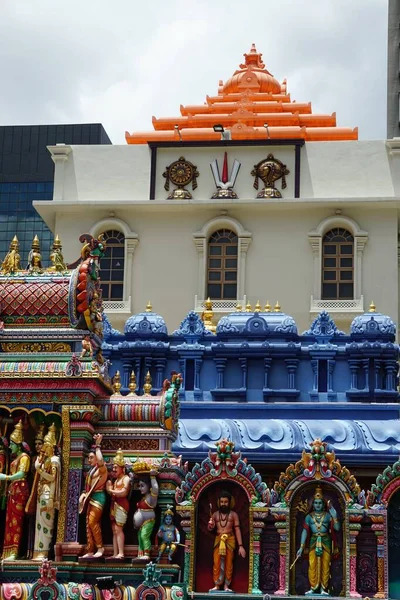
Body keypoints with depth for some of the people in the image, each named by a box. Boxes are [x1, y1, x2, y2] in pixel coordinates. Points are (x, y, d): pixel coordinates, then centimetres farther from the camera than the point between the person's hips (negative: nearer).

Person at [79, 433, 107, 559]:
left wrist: (97, 445, -23)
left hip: (98, 497, -9)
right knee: (89, 524, 5)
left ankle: (100, 547, -10)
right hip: (90, 498, 9)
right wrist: (83, 495, 8)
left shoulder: (102, 468, -6)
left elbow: (100, 460, -30)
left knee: (93, 521, -17)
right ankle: (90, 551, 6)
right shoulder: (91, 470, 19)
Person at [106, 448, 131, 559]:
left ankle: (121, 553, -18)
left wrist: (111, 491, -6)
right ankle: (115, 554, 2)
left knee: (118, 529, -15)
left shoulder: (126, 478, -3)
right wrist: (109, 487, 0)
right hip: (114, 505, 9)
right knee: (114, 530, 3)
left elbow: (124, 492, -16)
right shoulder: (115, 480, 23)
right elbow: (111, 492, 18)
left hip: (121, 505, -9)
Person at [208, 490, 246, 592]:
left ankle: (226, 586, 3)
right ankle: (216, 585, -1)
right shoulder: (215, 514, 11)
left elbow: (237, 530, 1)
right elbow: (210, 529, 14)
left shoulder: (233, 514, 4)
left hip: (230, 540, -2)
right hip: (218, 539, 2)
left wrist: (240, 546, -4)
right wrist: (210, 526, -11)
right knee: (216, 563, -5)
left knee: (229, 563, -2)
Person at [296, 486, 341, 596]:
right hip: (313, 542, 0)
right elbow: (305, 531, 3)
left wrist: (334, 516, -17)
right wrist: (301, 547, -2)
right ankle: (313, 588, 1)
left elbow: (337, 528, -4)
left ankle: (323, 589, 4)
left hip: (325, 542, 0)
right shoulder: (309, 516, 5)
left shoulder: (328, 515, 3)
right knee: (312, 565, -5)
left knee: (325, 565, -1)